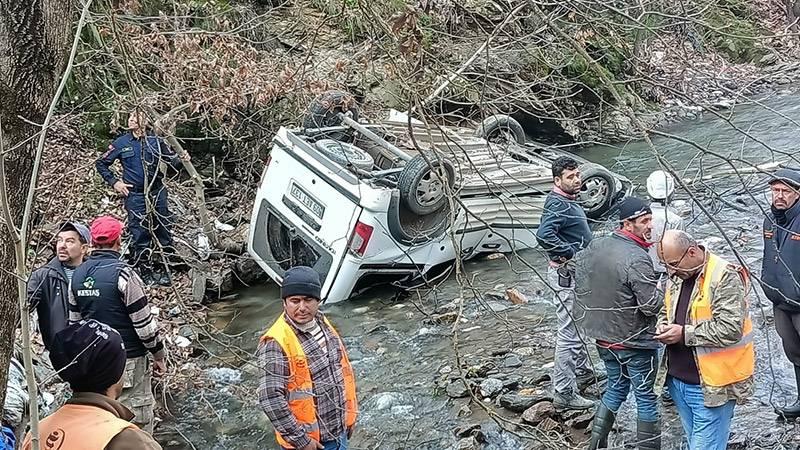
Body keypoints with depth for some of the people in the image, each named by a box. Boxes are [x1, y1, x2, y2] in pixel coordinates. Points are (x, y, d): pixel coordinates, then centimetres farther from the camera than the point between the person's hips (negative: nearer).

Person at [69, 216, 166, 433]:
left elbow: (74, 320, 12)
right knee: (137, 422, 0)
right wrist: (159, 355, -3)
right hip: (128, 359, -7)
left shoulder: (78, 275, 4)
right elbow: (143, 322, -14)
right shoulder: (122, 273, -16)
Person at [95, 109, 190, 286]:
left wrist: (181, 160, -16)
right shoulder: (121, 143, 0)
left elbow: (171, 159, 6)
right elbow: (101, 164, 10)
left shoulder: (155, 140, 1)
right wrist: (114, 182, 1)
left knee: (164, 231, 3)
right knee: (140, 235, 0)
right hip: (135, 196, -1)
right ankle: (147, 274, 12)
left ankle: (167, 271, 14)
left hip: (157, 192, 1)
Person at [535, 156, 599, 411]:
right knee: (569, 333, -6)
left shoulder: (568, 202, 12)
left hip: (575, 274, 11)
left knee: (578, 327, 24)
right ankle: (564, 393, 1)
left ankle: (583, 373, 42)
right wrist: (571, 253, -27)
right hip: (566, 274, -11)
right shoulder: (558, 205, -21)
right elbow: (544, 235, -37)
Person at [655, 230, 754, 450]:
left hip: (711, 387, -8)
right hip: (678, 381, 8)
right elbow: (666, 310, 23)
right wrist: (663, 325, 0)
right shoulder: (677, 275, 8)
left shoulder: (725, 277, -17)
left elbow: (730, 329, -24)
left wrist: (684, 334, -20)